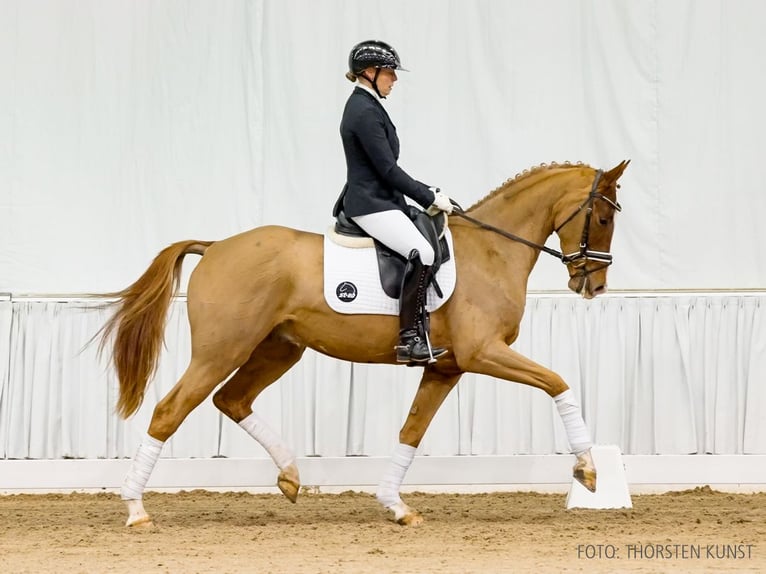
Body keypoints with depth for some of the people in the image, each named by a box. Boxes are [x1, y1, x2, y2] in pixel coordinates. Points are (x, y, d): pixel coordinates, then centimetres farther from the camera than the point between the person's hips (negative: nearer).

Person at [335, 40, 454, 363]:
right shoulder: (365, 112, -16)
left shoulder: (364, 106, 16)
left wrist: (428, 193, 17)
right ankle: (409, 339, -28)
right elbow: (388, 169, -18)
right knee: (421, 252, -27)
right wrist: (430, 198, -12)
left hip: (379, 200, 11)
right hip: (371, 205, -11)